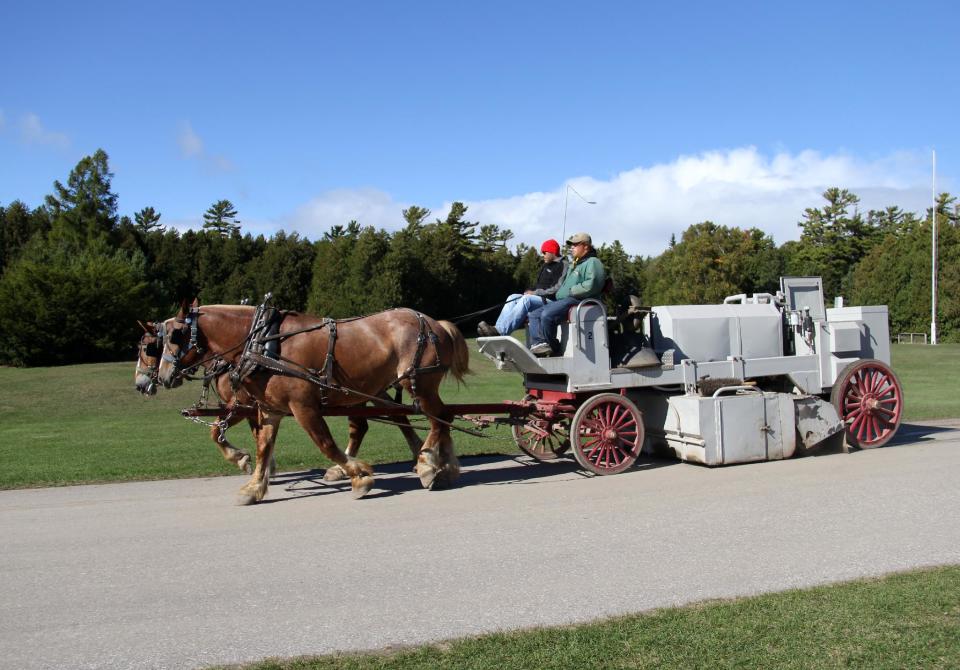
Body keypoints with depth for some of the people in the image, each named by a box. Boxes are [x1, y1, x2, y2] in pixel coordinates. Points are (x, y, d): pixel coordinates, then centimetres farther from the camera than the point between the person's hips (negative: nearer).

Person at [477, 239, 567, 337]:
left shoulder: (562, 265, -3)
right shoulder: (545, 266, 26)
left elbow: (557, 289, -15)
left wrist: (535, 293, -15)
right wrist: (531, 291, 4)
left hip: (550, 300, -9)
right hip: (539, 298, 9)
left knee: (526, 299, -32)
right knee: (513, 297, -8)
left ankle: (499, 331, -44)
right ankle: (498, 329, -29)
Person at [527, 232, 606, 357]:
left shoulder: (592, 262, -4)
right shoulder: (574, 265, 31)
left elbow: (591, 285, -20)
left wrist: (570, 291, -14)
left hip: (577, 300, -11)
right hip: (562, 300, 11)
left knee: (547, 315, -31)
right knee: (534, 315, 1)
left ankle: (553, 348, -16)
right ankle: (538, 343, -15)